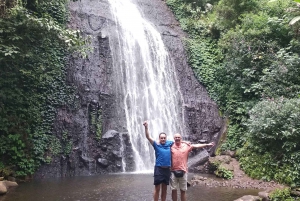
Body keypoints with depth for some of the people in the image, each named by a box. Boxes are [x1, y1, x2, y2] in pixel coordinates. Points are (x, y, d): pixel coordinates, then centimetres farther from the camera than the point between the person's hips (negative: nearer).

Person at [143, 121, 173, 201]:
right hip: (159, 168, -4)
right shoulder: (156, 145, -3)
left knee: (164, 189, 12)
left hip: (167, 169, 4)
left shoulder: (169, 144, 6)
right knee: (157, 189, -2)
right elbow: (148, 137, -14)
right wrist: (146, 127, -27)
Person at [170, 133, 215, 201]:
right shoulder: (171, 146, 0)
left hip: (183, 171, 1)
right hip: (173, 171, -1)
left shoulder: (186, 146, 3)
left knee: (183, 190, 9)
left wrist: (207, 145, 1)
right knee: (174, 190, 7)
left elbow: (196, 146, 3)